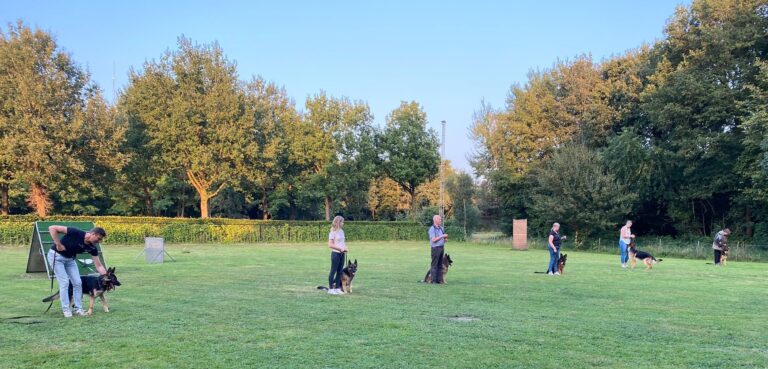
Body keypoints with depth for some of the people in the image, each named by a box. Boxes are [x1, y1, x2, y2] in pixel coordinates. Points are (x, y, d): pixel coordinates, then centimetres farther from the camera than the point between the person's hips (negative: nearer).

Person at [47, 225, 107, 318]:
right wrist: (58, 244, -30)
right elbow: (52, 228, -31)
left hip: (70, 259, 6)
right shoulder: (76, 233, -30)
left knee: (77, 282, -1)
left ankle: (78, 308, 10)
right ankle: (66, 309, -2)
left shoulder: (92, 248, -11)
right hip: (56, 256, -6)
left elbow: (98, 266, -9)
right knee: (64, 282, -12)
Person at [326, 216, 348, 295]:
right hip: (335, 253, -7)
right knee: (333, 271, -1)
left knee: (340, 271, 9)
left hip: (342, 254, 8)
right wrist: (340, 249, -17)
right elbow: (330, 244, -15)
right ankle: (331, 289, 5)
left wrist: (345, 247, 2)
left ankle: (337, 288, 17)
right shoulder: (333, 232, -11)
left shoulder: (341, 231, 12)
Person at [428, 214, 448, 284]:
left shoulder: (441, 228, 13)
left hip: (441, 248, 8)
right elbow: (433, 240, -20)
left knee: (440, 265, 8)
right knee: (434, 265, -4)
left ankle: (439, 280, 11)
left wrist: (445, 239, -1)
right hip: (435, 248, -8)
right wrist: (442, 236, -19)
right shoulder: (432, 229, -11)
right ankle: (434, 280, -1)